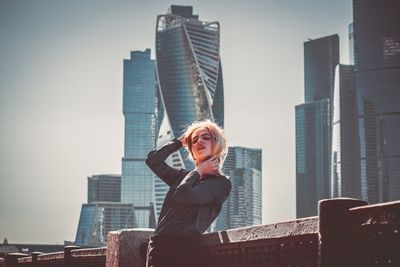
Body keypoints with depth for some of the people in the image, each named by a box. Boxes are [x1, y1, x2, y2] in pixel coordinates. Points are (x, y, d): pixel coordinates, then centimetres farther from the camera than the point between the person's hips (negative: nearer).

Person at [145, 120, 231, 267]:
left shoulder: (221, 182, 2)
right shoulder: (184, 175, 21)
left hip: (182, 248, -6)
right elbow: (153, 160, 11)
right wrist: (180, 141, 19)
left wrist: (198, 172, 6)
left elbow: (182, 195, -11)